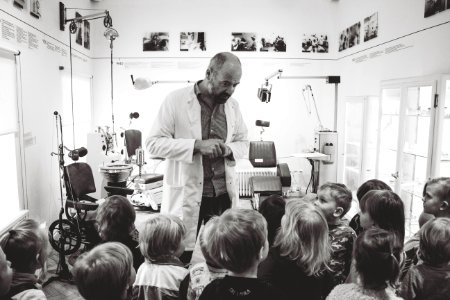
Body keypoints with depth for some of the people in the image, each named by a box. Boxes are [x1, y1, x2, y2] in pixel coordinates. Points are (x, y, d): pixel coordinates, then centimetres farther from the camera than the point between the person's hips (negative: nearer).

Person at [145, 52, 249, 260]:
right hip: (186, 194, -4)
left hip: (224, 194, 4)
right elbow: (154, 142, -9)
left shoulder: (233, 105, 7)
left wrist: (228, 149, -8)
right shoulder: (176, 100, -6)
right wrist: (197, 145, -21)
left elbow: (243, 143, 16)